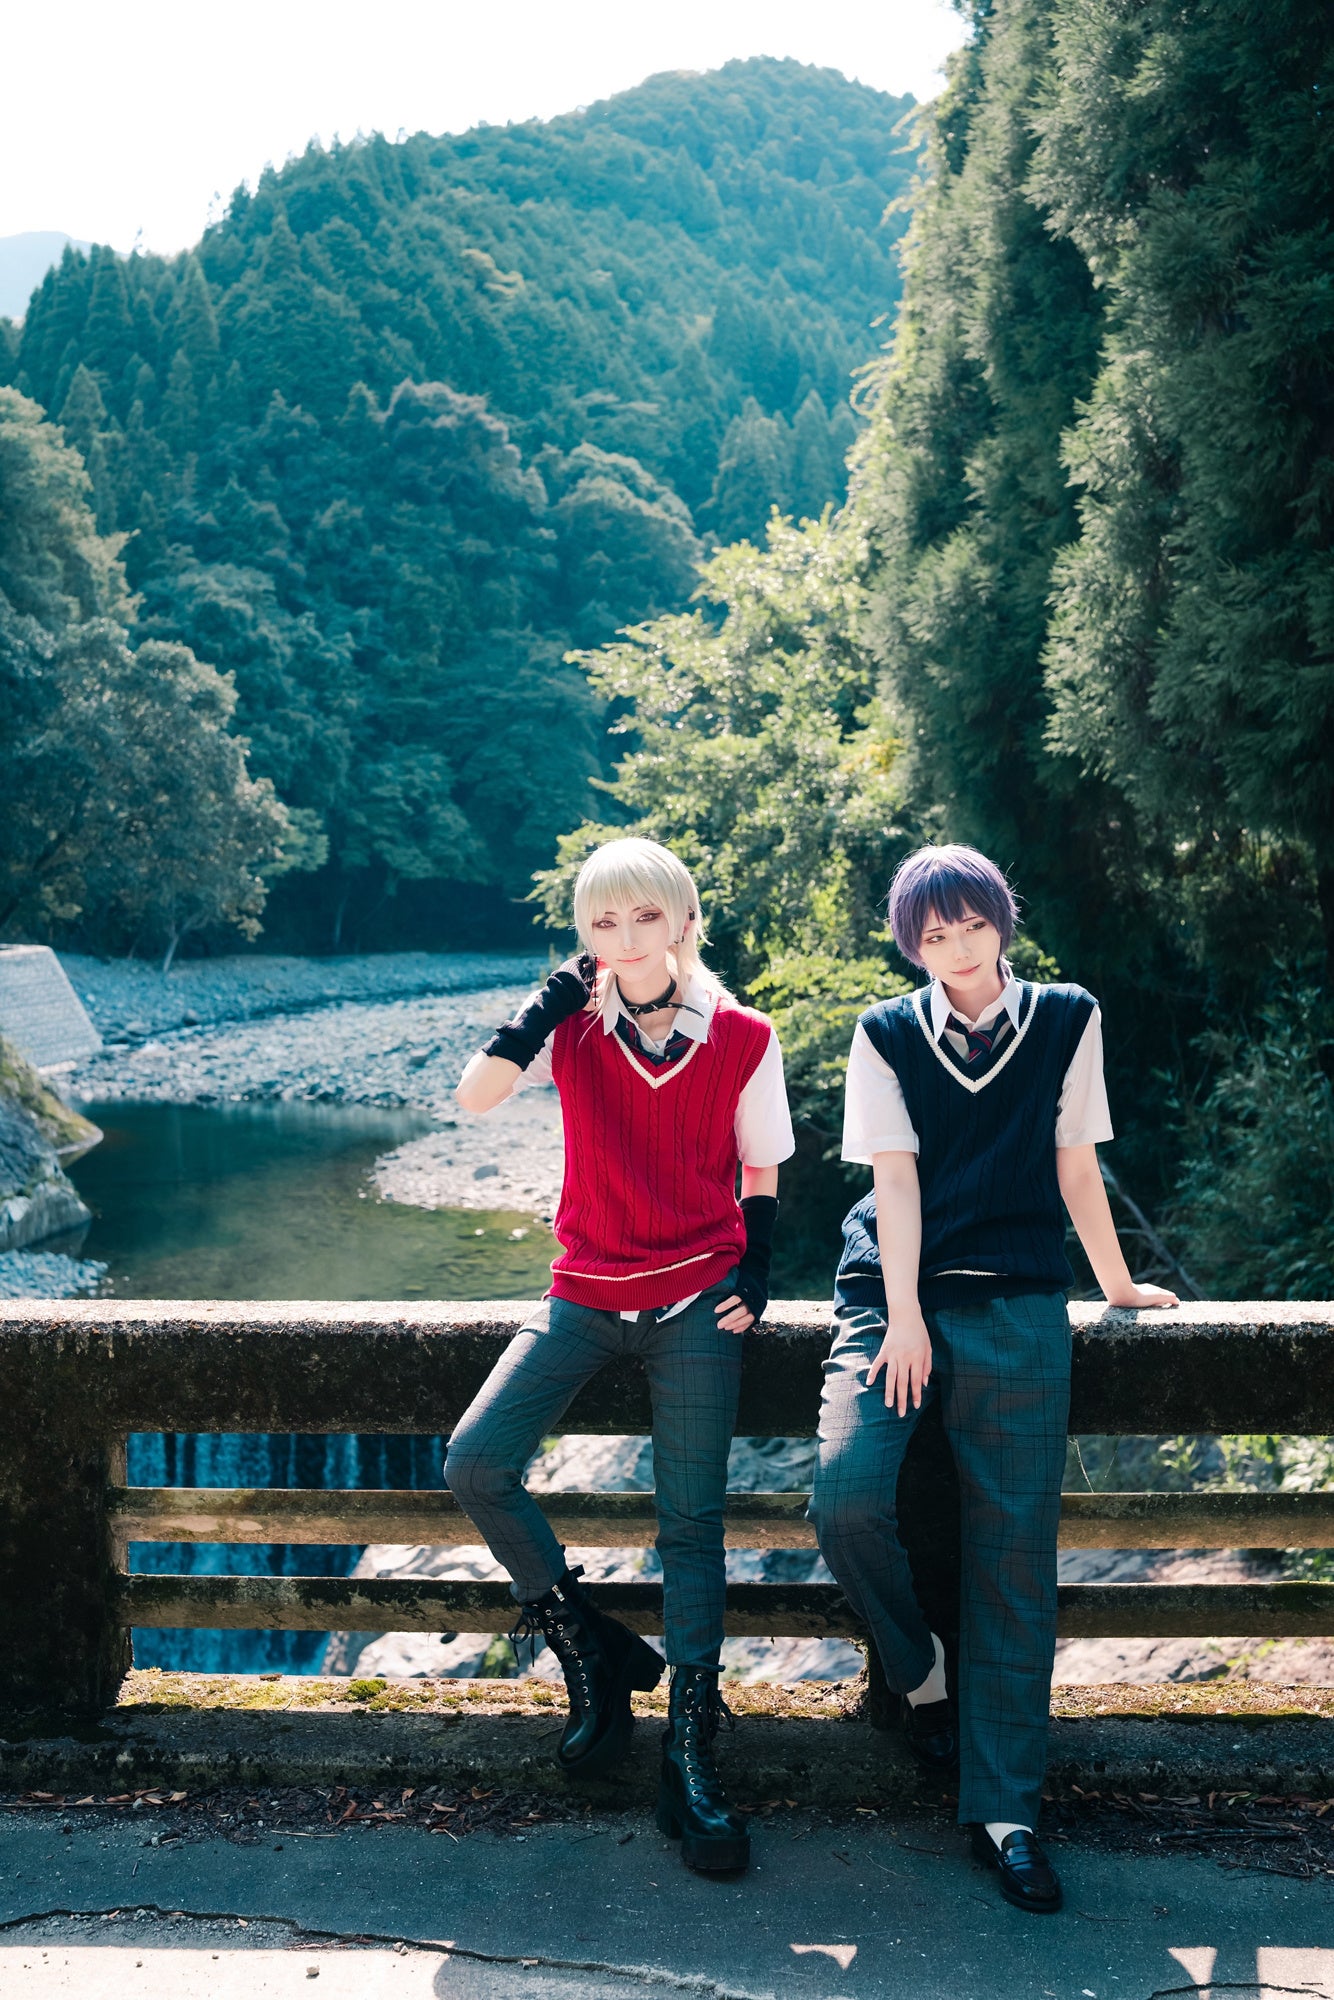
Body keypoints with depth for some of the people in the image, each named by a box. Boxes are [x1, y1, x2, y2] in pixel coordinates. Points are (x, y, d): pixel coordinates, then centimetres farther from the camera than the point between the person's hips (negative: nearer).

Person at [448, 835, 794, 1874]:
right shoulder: (573, 1028, 1)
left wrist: (755, 1278, -3)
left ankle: (691, 1753, 4)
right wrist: (546, 1006, -12)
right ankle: (592, 1651, 7)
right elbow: (474, 1094, -15)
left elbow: (760, 1175, 8)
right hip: (585, 1293, 2)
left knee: (692, 1522, -3)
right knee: (475, 1464, -14)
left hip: (697, 1303, -2)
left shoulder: (743, 1039, -1)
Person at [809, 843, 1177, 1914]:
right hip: (897, 1290, 0)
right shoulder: (886, 1036, 6)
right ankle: (918, 1665, 9)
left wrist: (1119, 1284, 18)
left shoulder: (1068, 1020, 8)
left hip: (1018, 1304, 0)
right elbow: (895, 1178, -2)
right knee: (846, 1496, -21)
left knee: (1014, 1544, -5)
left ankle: (1003, 1807, 3)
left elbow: (1076, 1166, 14)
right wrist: (905, 1320, -10)